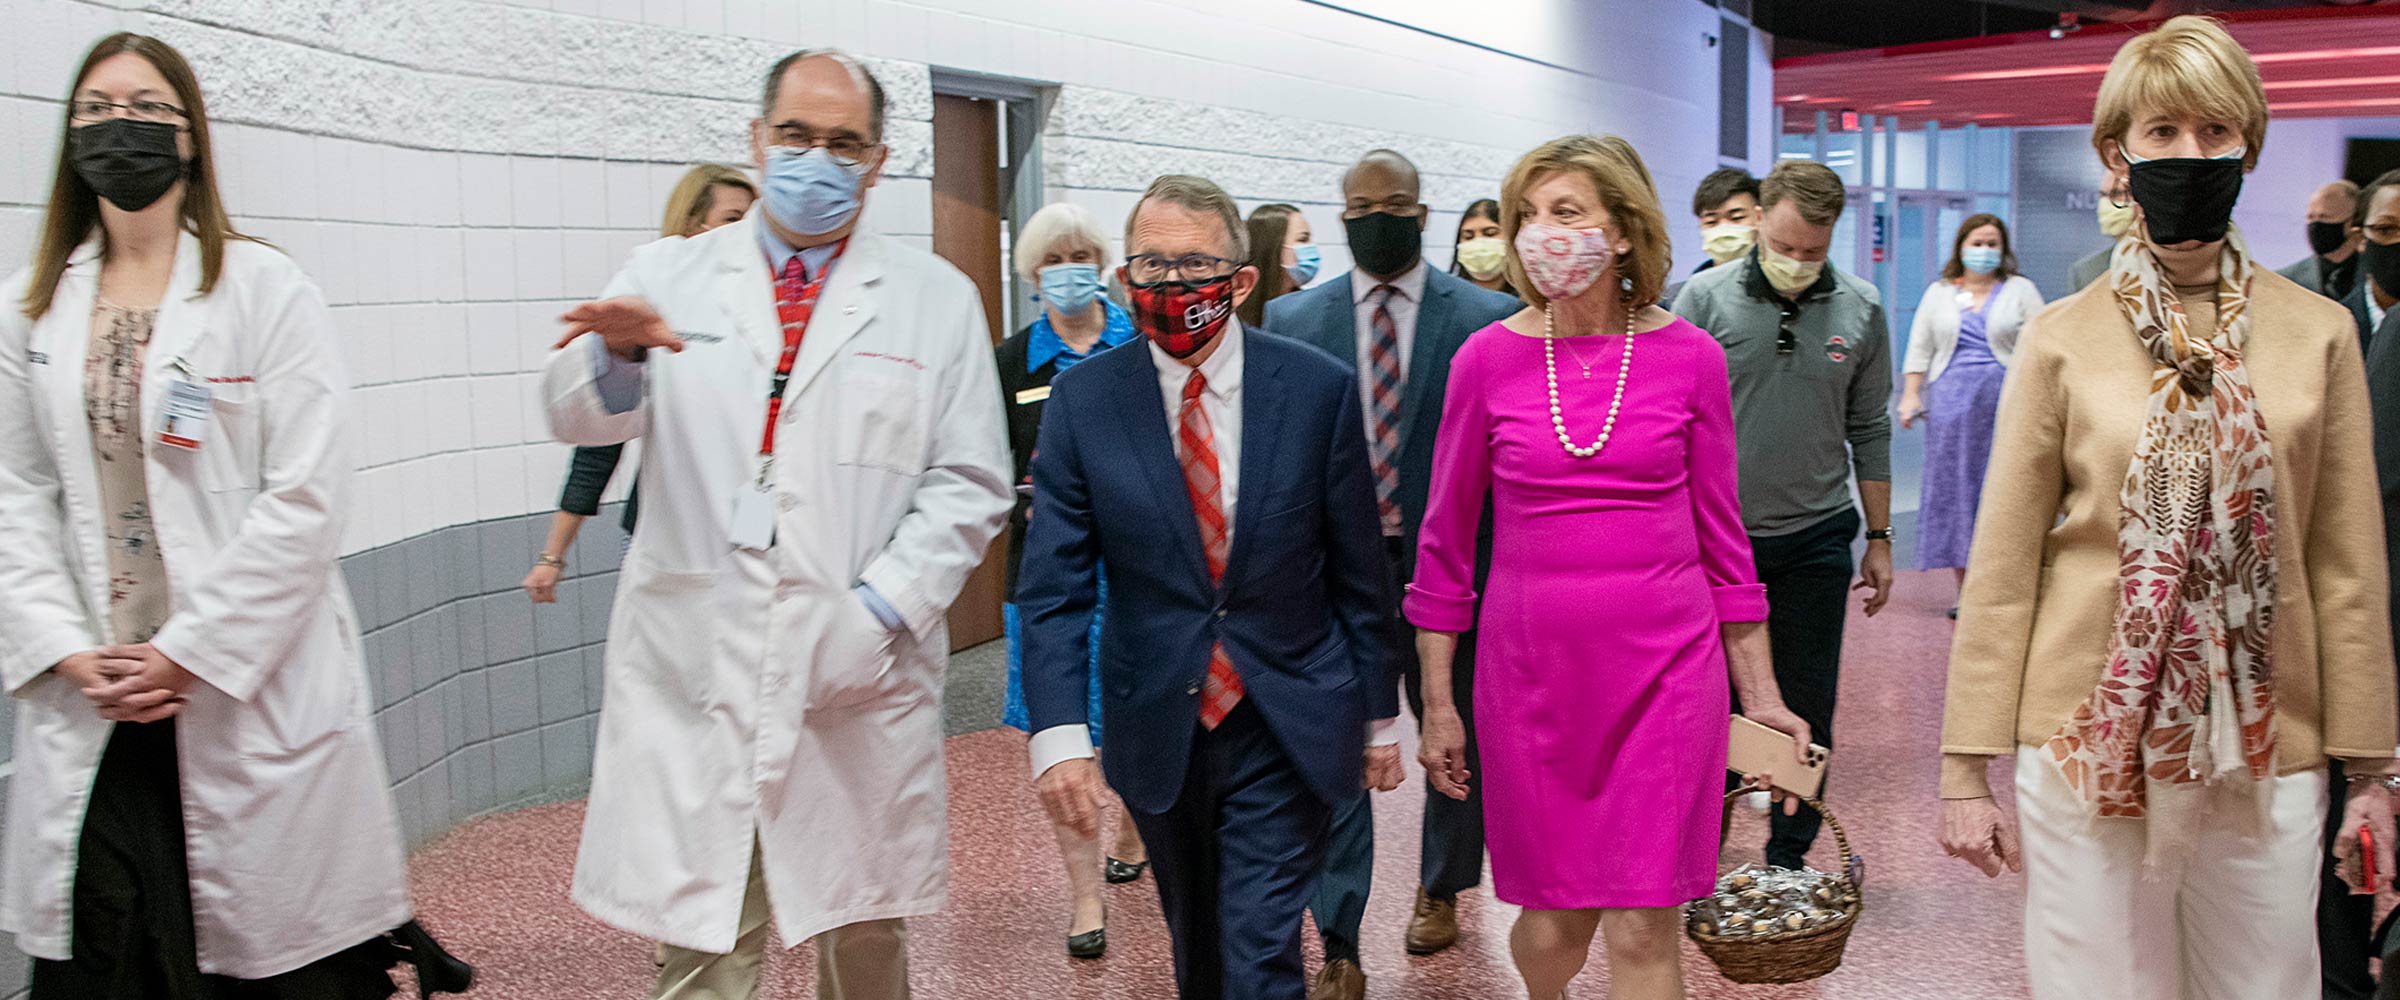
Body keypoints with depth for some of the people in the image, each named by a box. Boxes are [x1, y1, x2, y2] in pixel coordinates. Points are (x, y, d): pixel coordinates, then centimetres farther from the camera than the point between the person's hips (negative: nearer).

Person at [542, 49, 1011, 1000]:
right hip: (694, 673, 0)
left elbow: (968, 484, 4)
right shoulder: (669, 276, 9)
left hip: (859, 676, 0)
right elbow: (580, 416, -5)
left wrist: (881, 610, -9)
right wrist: (618, 352, -28)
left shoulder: (936, 298, 7)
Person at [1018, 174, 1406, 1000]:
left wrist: (1380, 714, 4)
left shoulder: (1319, 388, -7)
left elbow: (1359, 570, -1)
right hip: (1158, 731, 2)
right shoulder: (1083, 400, -6)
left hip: (1287, 727, -2)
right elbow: (1054, 585, -8)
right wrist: (1059, 732, -19)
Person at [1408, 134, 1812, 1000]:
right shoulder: (1487, 358, -2)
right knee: (1555, 918, 11)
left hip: (1665, 666, 0)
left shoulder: (1689, 356, -1)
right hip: (1531, 669, 1)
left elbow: (1721, 534, 7)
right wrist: (1436, 702, 5)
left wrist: (1760, 691, 8)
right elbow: (1445, 541, 4)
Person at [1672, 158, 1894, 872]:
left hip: (1815, 539, 2)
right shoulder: (1707, 298, -6)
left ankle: (1788, 859, 21)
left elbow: (1869, 431, 8)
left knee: (1807, 708, 8)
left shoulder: (1860, 310, 1)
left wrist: (1878, 538, 9)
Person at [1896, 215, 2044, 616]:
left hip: (2007, 399, -2)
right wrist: (1911, 395, 5)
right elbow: (1920, 348, 15)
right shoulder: (1938, 293, 15)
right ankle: (1966, 590, 6)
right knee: (1953, 488, -1)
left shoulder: (2020, 290, 9)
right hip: (1952, 400, 2)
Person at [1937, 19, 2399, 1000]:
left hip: (2266, 751, 2)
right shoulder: (2062, 339, -1)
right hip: (2093, 741, -1)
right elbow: (2001, 569, 0)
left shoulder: (2318, 334, 3)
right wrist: (1968, 768, -2)